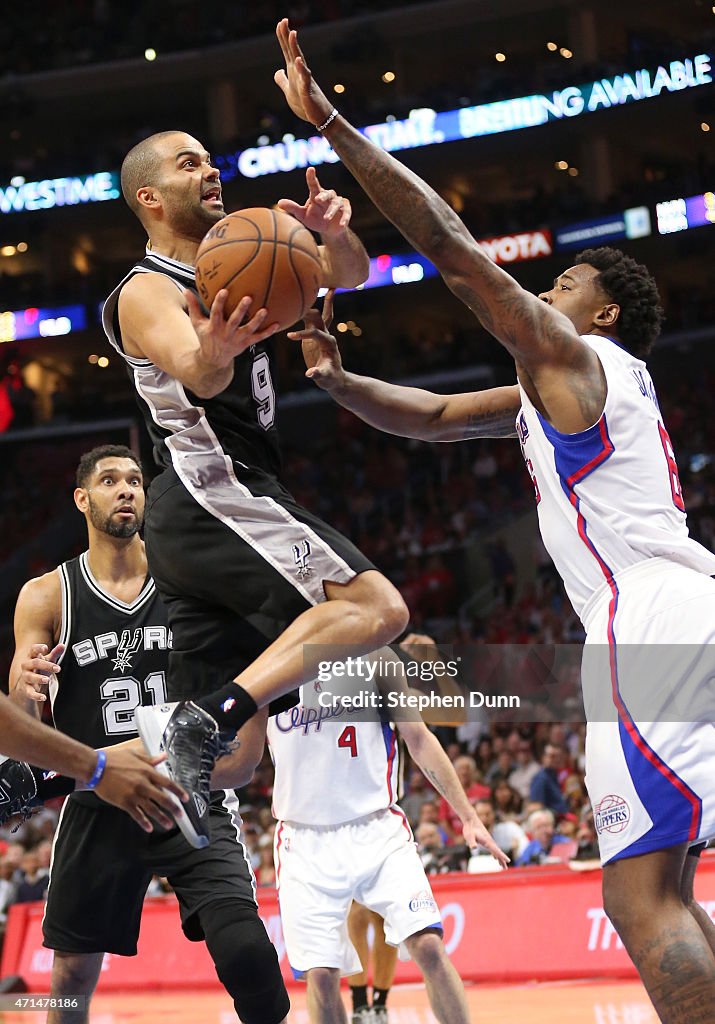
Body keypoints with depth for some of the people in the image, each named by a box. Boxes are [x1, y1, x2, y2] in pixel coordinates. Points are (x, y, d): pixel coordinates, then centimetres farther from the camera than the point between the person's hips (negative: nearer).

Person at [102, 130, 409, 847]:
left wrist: (334, 233, -7)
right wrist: (214, 354, -53)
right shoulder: (149, 292, -7)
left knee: (227, 739, 7)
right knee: (375, 608, -25)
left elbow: (347, 275, 17)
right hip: (210, 493, -9)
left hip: (193, 517, 9)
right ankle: (198, 725, -33)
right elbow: (195, 374, -28)